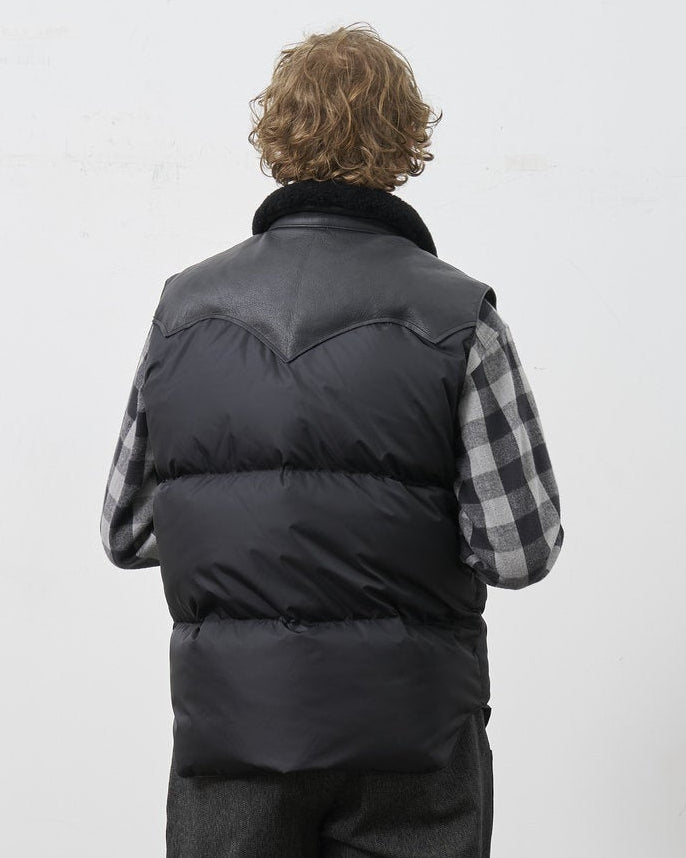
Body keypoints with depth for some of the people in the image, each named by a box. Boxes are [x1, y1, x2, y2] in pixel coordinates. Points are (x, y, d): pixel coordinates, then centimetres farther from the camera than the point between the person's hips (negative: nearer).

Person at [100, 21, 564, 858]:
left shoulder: (182, 304, -1)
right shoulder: (457, 314, -10)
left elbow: (125, 533, 4)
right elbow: (519, 550, -12)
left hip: (226, 720, 2)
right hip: (408, 726, -2)